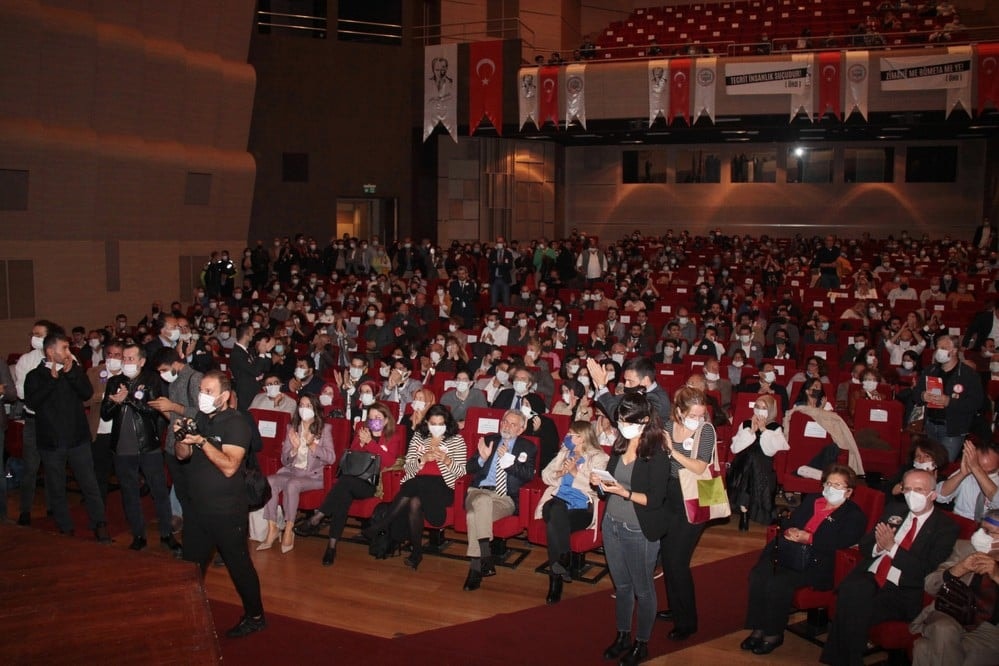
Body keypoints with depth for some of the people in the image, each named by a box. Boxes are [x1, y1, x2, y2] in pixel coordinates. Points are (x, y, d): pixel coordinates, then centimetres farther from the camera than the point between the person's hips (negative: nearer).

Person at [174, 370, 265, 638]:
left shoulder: (236, 423, -15)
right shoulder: (200, 419, 9)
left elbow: (230, 466, -24)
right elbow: (182, 455, 10)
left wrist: (202, 442, -29)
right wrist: (181, 437, -10)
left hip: (227, 511, -7)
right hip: (197, 506, 8)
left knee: (238, 564, 2)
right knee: (190, 564, 17)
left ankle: (255, 616, 16)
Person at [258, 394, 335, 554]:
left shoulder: (325, 428, 4)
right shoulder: (292, 428, 13)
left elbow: (331, 458, -5)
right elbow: (284, 461, 11)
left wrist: (312, 445, -18)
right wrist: (294, 449, -10)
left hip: (313, 475, -4)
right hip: (291, 471, 4)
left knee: (292, 484, -35)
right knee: (268, 481, -27)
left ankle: (289, 531, -24)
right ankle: (272, 529, -23)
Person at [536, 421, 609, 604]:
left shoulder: (599, 458, 8)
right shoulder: (564, 452, 24)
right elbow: (545, 476, 17)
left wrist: (575, 472, -13)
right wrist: (559, 473, -3)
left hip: (582, 506, -3)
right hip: (558, 500, 3)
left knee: (554, 526, -32)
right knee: (556, 511, -36)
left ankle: (555, 579, -25)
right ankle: (562, 562, -33)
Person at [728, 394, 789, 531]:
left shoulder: (775, 428, 7)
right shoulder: (745, 425, 12)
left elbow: (770, 451, -10)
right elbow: (735, 448, -2)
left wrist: (763, 430, -9)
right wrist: (751, 431, -6)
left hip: (763, 465, -1)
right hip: (744, 462, 1)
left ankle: (744, 509, -8)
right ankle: (744, 514, -13)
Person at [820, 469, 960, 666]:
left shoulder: (946, 527, 3)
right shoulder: (894, 511, 18)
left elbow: (927, 570, -8)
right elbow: (864, 547, 20)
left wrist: (892, 547, -13)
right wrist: (879, 546, -3)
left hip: (901, 592, -4)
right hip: (869, 577, 4)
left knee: (856, 614, -31)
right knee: (850, 591, -32)